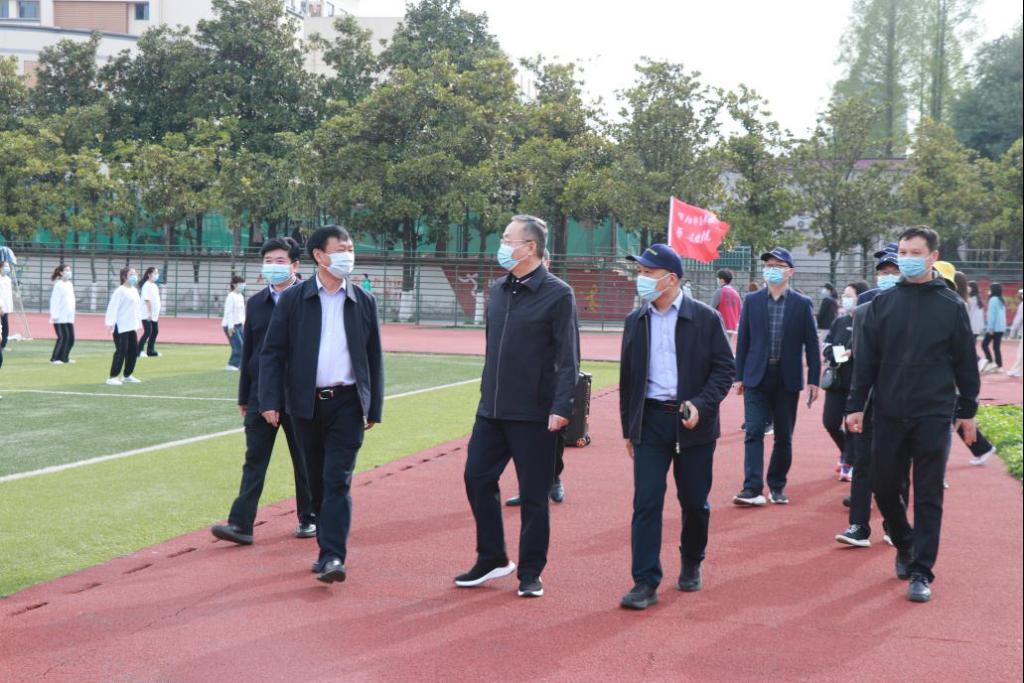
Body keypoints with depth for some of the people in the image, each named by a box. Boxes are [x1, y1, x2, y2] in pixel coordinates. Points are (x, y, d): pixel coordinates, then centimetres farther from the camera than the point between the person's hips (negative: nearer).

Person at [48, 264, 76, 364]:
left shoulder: (70, 284, 14)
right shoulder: (58, 285, -9)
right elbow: (54, 300, -13)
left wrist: (72, 314, 17)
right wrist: (54, 314, -18)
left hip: (69, 317, 8)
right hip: (60, 317, -8)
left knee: (71, 338, 7)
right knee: (63, 337, -11)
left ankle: (64, 358, 19)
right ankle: (54, 358, -2)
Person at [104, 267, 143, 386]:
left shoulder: (134, 290, 14)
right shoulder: (120, 291, -10)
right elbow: (113, 308, -16)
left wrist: (138, 324, 21)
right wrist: (110, 323, -23)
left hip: (132, 327, 8)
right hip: (121, 327, -8)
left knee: (133, 351, 10)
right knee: (121, 352, -9)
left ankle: (128, 375, 24)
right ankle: (112, 377, -2)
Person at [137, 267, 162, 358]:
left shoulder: (155, 285, 14)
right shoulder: (147, 285, -12)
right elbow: (147, 300, -17)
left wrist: (157, 313, 16)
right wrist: (150, 313, -20)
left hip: (154, 315, 9)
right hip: (147, 314, -9)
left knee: (155, 331, 9)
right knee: (148, 332, -11)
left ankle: (150, 350, 17)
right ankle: (139, 351, -7)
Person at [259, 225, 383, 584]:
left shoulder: (363, 302, 5)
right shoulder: (293, 299, 1)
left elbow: (374, 356, 9)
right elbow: (272, 352, 0)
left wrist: (374, 407, 6)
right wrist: (270, 401, -9)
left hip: (348, 403, -1)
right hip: (306, 404, 1)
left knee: (337, 480, -9)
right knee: (317, 481, 11)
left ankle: (333, 557, -11)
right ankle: (327, 548, 25)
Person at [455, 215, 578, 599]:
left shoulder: (557, 294, -9)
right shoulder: (498, 291, 11)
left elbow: (568, 359, -12)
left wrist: (561, 407, -19)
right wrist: (487, 393, 16)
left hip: (534, 414, -7)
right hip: (492, 409, 7)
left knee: (533, 495, 3)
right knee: (477, 478, 7)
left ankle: (530, 574, 15)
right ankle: (492, 559, 24)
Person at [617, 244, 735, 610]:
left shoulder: (705, 318, -4)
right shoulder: (635, 321, 8)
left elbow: (725, 368, -3)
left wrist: (701, 405, -17)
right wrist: (628, 429, 13)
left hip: (693, 423, -2)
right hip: (650, 421, 2)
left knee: (694, 503, 9)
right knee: (646, 503, -6)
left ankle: (691, 565, 33)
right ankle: (645, 583, -3)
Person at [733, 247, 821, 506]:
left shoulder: (802, 304, 1)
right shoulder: (752, 301, 4)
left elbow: (811, 344, 2)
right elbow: (743, 340, 6)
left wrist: (813, 379, -2)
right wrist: (739, 376, 3)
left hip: (787, 379, 0)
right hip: (756, 378, 0)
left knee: (784, 437, 7)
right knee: (754, 432, -10)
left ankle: (777, 486, 21)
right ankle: (752, 488, -13)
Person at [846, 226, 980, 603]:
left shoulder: (952, 306, 1)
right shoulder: (883, 303, 4)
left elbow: (965, 361, 5)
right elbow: (866, 358, 5)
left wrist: (967, 410, 6)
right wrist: (855, 405, 1)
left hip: (933, 416, -2)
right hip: (889, 413, 2)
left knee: (928, 497, 0)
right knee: (884, 486, 8)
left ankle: (922, 572, 6)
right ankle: (905, 546, 33)